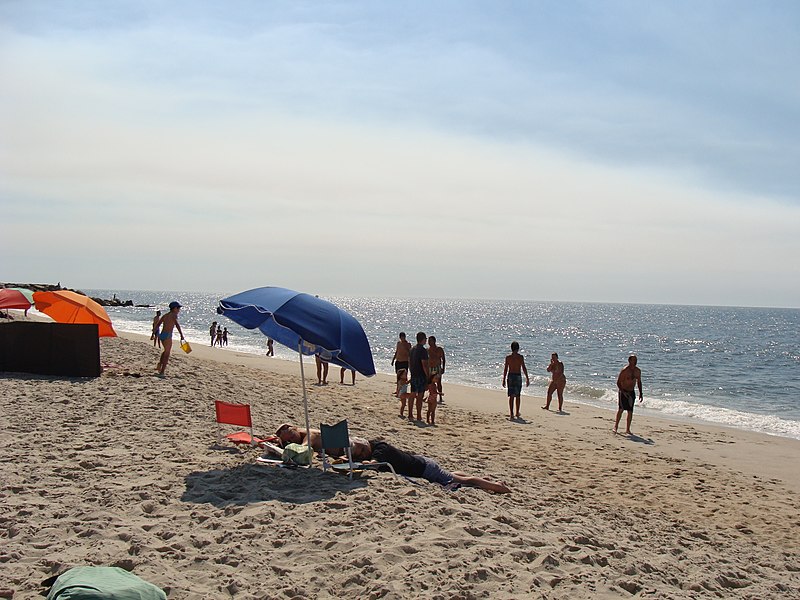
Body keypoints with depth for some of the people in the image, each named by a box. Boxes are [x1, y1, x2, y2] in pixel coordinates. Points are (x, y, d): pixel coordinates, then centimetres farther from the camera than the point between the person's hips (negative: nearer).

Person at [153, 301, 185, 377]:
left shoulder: (165, 316, 18)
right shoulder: (173, 315, -5)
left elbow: (157, 325, 21)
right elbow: (177, 325, -20)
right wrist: (181, 335, -25)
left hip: (161, 335, 8)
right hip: (167, 335, -8)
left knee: (166, 351, 30)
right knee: (167, 354, -3)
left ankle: (159, 366, 23)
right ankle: (161, 372, -7)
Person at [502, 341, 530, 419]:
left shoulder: (508, 357, 0)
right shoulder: (520, 357, -4)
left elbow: (505, 369, 0)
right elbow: (524, 368, -6)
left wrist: (504, 379, 5)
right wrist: (527, 378, 0)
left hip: (510, 376, 1)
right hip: (518, 376, -1)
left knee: (511, 396, 3)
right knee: (517, 396, 12)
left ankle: (511, 413, -5)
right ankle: (517, 413, 20)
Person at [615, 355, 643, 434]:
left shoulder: (638, 371, 3)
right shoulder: (624, 371, -15)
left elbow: (639, 382, 15)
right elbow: (618, 382, -13)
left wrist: (640, 394, 11)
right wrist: (623, 392, -23)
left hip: (632, 392, 5)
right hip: (623, 391, -5)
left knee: (630, 411, 4)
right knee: (621, 409, -11)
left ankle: (627, 429, 11)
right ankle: (616, 426, 1)